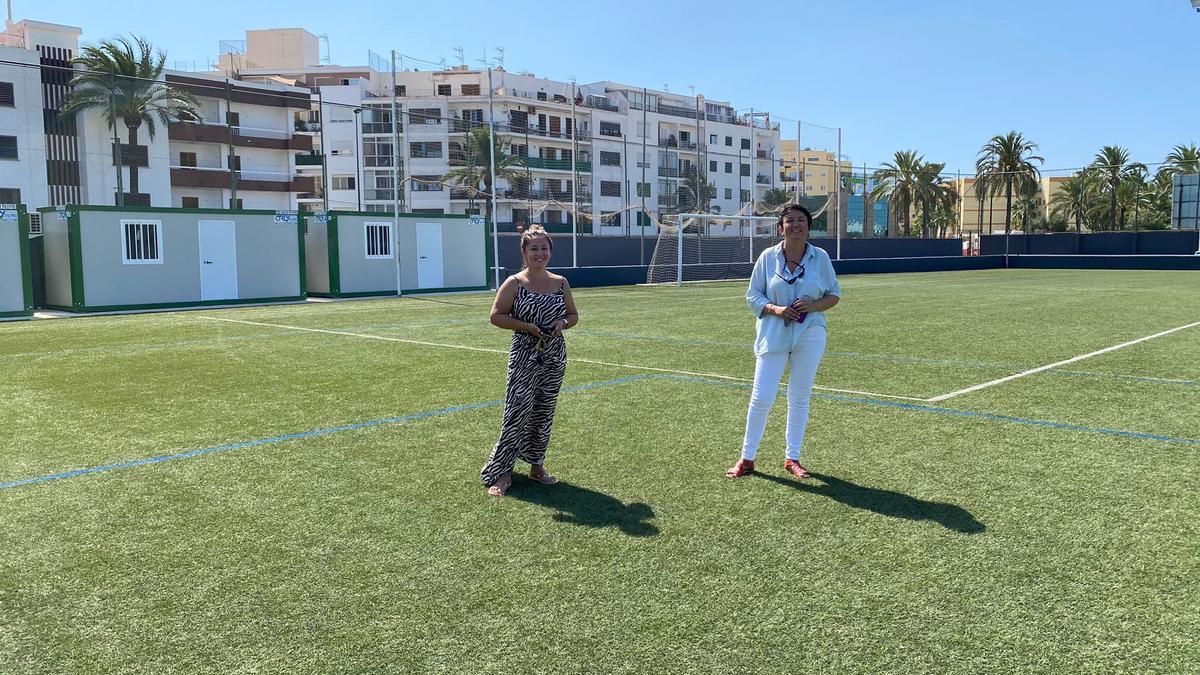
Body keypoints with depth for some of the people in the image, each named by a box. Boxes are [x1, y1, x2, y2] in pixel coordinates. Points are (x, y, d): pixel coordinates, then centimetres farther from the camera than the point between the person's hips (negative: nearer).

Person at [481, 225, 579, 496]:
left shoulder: (560, 283, 7)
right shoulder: (514, 283, -6)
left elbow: (573, 315, 15)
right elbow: (496, 316, -8)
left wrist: (562, 323, -7)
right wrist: (527, 326, -17)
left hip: (555, 357, 5)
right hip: (524, 357, -4)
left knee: (544, 413, 11)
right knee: (518, 412, -9)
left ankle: (536, 466, 25)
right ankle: (500, 473, 1)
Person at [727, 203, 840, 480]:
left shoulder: (821, 257, 1)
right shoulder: (768, 257, -1)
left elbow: (834, 294, 7)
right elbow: (753, 296, 2)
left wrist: (813, 305, -13)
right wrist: (774, 309, -16)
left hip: (810, 336, 1)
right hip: (773, 336, -1)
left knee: (800, 399, 9)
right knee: (761, 398, -4)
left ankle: (792, 459, 21)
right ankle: (747, 458, 10)